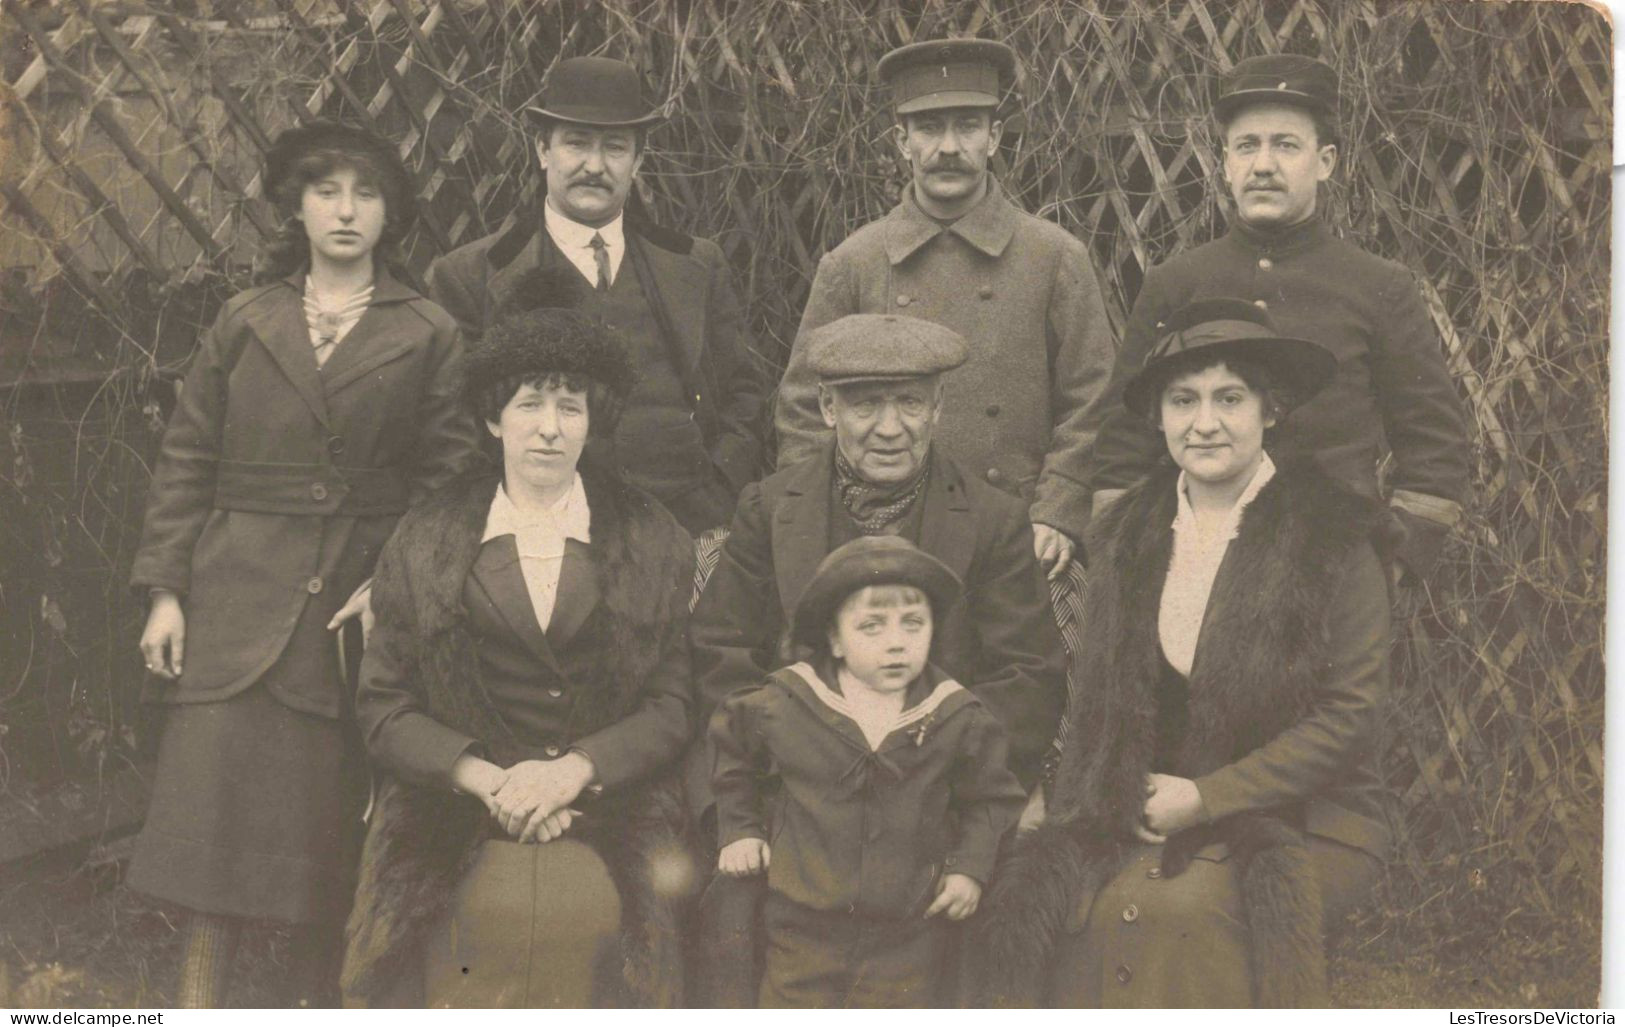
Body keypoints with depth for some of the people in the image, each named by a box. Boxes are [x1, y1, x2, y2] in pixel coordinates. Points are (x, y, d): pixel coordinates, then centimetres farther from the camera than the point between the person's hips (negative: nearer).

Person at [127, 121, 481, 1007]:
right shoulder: (244, 322, 9)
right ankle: (199, 998, 6)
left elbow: (450, 471, 2)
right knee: (212, 802, -3)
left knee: (332, 819, 3)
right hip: (238, 601, 1)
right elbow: (185, 461, 8)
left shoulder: (426, 335, 5)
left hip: (363, 604, -1)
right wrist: (165, 590, 1)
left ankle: (314, 994, 18)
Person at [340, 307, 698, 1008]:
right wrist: (486, 778, -9)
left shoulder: (654, 543, 9)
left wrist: (573, 768, -11)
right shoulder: (424, 543, 10)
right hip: (451, 838, 0)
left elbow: (674, 705, 5)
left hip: (609, 835, 0)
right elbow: (383, 707, 6)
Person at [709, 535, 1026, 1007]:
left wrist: (970, 864, -4)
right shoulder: (783, 704, -8)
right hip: (804, 928, 0)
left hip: (908, 931, 0)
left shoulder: (957, 718, -7)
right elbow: (730, 746, 12)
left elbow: (993, 797, 8)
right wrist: (738, 829, 10)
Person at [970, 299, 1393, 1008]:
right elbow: (1098, 702, 13)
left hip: (1303, 820, -3)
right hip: (1148, 813, 4)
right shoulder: (1126, 537, 9)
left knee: (1178, 908, -31)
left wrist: (1206, 799, -12)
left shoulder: (1330, 539, -5)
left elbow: (1349, 710, -8)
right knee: (1055, 899, -24)